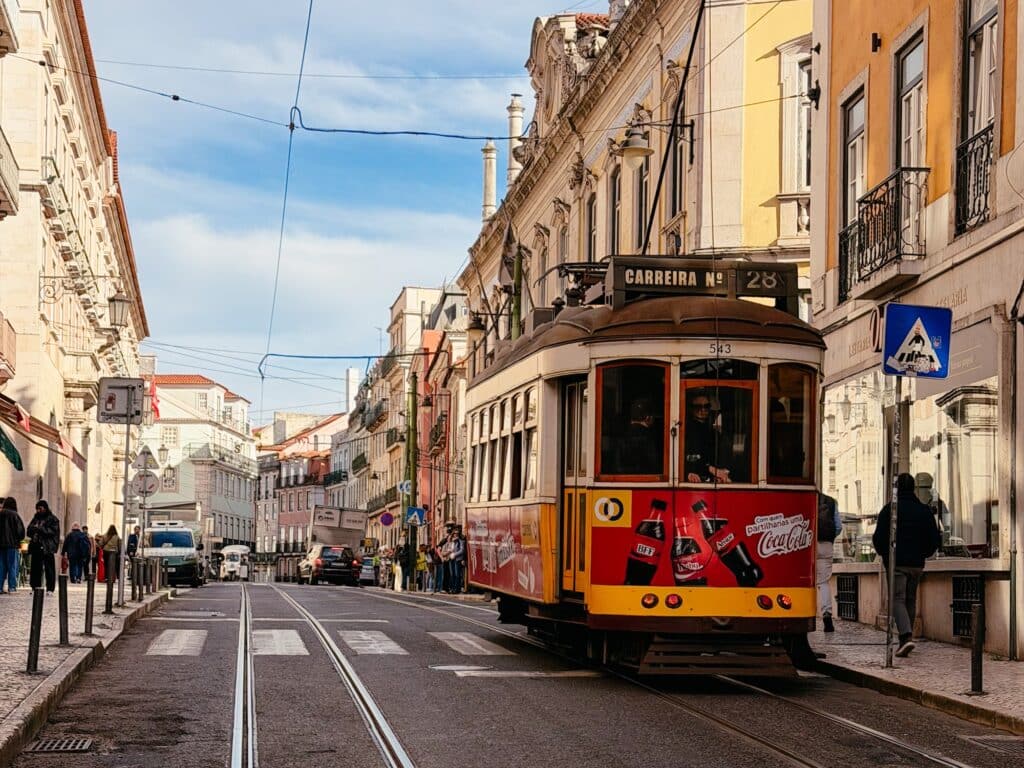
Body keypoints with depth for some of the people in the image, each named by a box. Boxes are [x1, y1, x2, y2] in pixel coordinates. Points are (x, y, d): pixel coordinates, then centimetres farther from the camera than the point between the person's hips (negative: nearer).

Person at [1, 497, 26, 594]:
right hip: (12, 543, -4)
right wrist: (18, 539, 9)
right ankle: (12, 587, -3)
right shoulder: (14, 515, -8)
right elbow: (21, 530, -8)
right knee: (12, 566, 1)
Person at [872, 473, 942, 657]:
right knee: (911, 600, 15)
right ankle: (907, 638, 18)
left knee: (898, 599, -5)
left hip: (896, 563, -4)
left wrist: (884, 553, 11)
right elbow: (935, 539, 5)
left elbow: (878, 537, -7)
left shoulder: (889, 510, -7)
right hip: (917, 564, 4)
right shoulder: (924, 511, 4)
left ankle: (906, 636, -25)